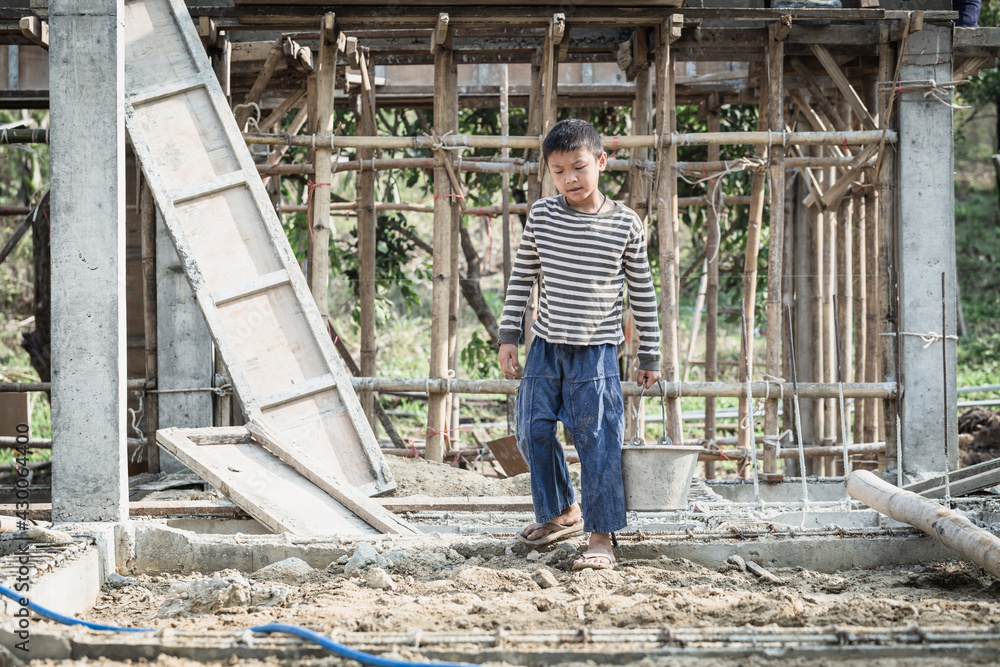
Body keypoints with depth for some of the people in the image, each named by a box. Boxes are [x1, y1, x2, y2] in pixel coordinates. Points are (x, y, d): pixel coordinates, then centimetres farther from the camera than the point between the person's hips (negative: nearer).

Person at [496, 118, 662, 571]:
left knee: (598, 443, -5)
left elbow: (642, 292, 2)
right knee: (532, 429, 8)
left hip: (596, 351, -3)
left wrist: (650, 355, 5)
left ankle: (601, 536, 2)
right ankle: (561, 512, 29)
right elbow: (522, 277, 8)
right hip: (547, 346, 4)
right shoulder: (541, 216, -1)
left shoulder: (625, 225, -6)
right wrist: (509, 336, 5)